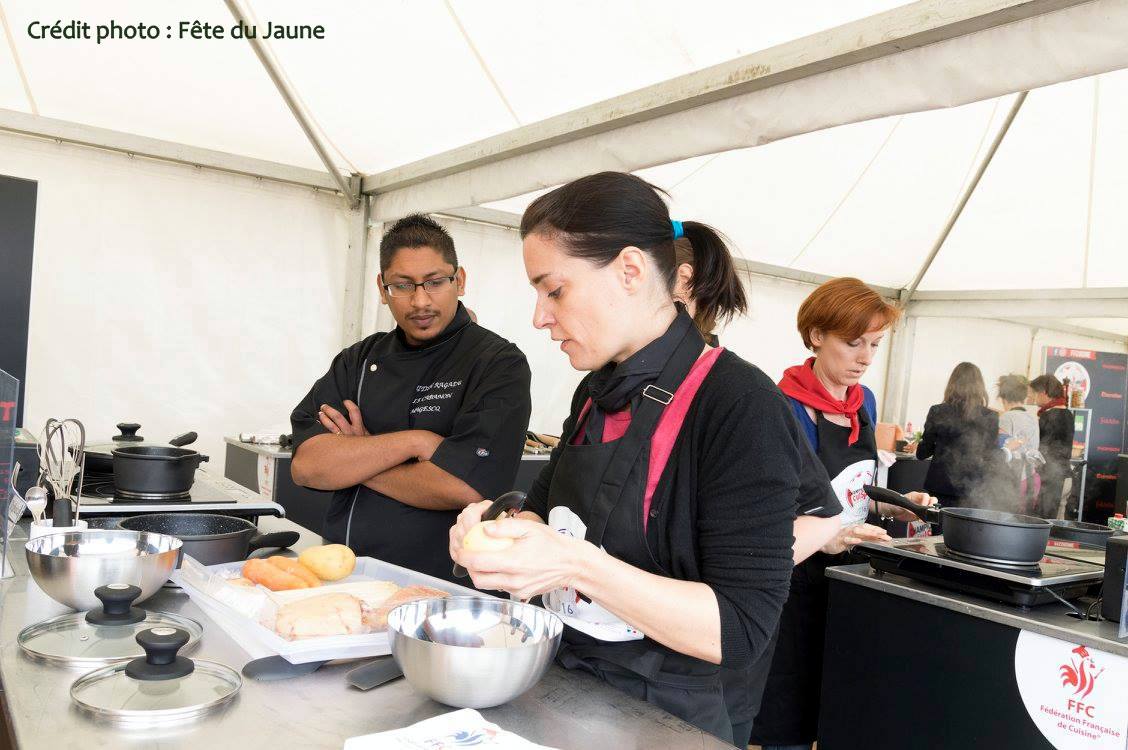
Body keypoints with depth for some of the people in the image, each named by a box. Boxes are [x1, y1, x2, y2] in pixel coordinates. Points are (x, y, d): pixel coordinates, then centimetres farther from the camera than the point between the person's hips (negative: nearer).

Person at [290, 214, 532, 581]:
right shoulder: (358, 361, 8)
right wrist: (413, 442, -14)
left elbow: (466, 489, -17)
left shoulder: (499, 363, -7)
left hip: (442, 581, -4)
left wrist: (352, 460, -5)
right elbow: (305, 466, -2)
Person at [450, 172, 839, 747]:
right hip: (561, 692, 7)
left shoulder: (740, 405, -23)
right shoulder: (597, 393, 1)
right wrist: (501, 529, -10)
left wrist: (577, 565, -32)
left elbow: (740, 633, -24)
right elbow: (546, 511, 12)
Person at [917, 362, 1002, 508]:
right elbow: (993, 459, 1)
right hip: (974, 490, 0)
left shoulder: (937, 412, -5)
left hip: (941, 487, 0)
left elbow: (922, 453, 2)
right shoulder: (990, 417, -6)